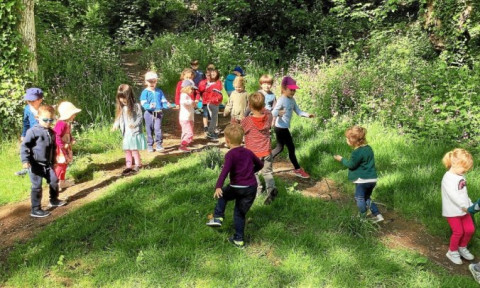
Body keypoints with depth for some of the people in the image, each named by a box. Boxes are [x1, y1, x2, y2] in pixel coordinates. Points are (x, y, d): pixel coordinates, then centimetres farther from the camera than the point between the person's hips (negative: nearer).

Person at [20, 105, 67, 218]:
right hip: (35, 164, -7)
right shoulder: (33, 131, -15)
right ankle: (35, 210, 7)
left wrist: (53, 161, 22)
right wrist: (25, 160, -26)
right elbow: (24, 145, -17)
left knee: (54, 180, 15)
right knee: (37, 186, -3)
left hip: (47, 164, 7)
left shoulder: (51, 132, 8)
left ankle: (54, 200, 38)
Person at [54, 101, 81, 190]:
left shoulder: (68, 123, 5)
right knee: (60, 165, -6)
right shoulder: (60, 123, -25)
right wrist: (62, 145, -27)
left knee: (65, 164, 19)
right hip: (60, 148, -10)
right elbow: (56, 136, -29)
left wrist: (72, 140, 3)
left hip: (66, 147, 10)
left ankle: (62, 181, 33)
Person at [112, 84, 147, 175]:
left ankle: (138, 165, 12)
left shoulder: (136, 106, -11)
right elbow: (119, 118, 9)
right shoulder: (121, 108, 7)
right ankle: (128, 166, 17)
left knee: (134, 150, -1)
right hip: (126, 133, 6)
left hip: (135, 132, -6)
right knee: (127, 150, 10)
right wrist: (116, 125, -8)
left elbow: (140, 117, -11)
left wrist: (134, 124, -26)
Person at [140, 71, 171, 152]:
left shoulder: (159, 91, 7)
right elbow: (143, 103, -12)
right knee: (149, 130, 8)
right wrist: (149, 106, -32)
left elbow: (163, 101, 8)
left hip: (158, 113, 1)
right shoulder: (145, 92, -3)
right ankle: (149, 146, 19)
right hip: (149, 113, -1)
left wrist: (167, 105, -14)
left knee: (158, 129, -6)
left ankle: (159, 145, 3)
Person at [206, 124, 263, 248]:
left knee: (222, 194, 26)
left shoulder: (230, 154, -10)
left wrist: (218, 186, -35)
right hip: (251, 188, 5)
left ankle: (218, 217, 16)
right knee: (240, 213, 15)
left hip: (236, 188, -5)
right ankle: (239, 240, 16)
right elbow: (260, 164, 22)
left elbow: (225, 170, -26)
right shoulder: (248, 152, 9)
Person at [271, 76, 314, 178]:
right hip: (280, 128, -9)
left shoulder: (292, 100, 7)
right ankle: (298, 169, 12)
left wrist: (307, 115, -8)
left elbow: (298, 111, 8)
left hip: (284, 128, 9)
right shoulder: (281, 100, -19)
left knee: (280, 148, 19)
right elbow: (273, 113, -25)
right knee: (291, 148, 0)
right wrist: (278, 113, -47)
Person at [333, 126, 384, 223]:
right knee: (367, 198, 22)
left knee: (359, 198, 7)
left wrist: (341, 159, 2)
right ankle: (377, 215, 18)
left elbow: (351, 165, -12)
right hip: (372, 179, 9)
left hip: (362, 180, -9)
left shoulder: (357, 152, -21)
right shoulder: (368, 148, 7)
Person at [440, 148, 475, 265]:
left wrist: (470, 205, 14)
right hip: (452, 211, -8)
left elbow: (464, 193, 17)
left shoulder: (461, 177, 8)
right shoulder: (448, 178, -20)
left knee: (470, 229, 9)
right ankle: (452, 252, 20)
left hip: (464, 210, 8)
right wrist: (464, 206, -37)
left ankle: (462, 248, 33)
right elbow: (453, 195, -31)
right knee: (458, 232, -2)